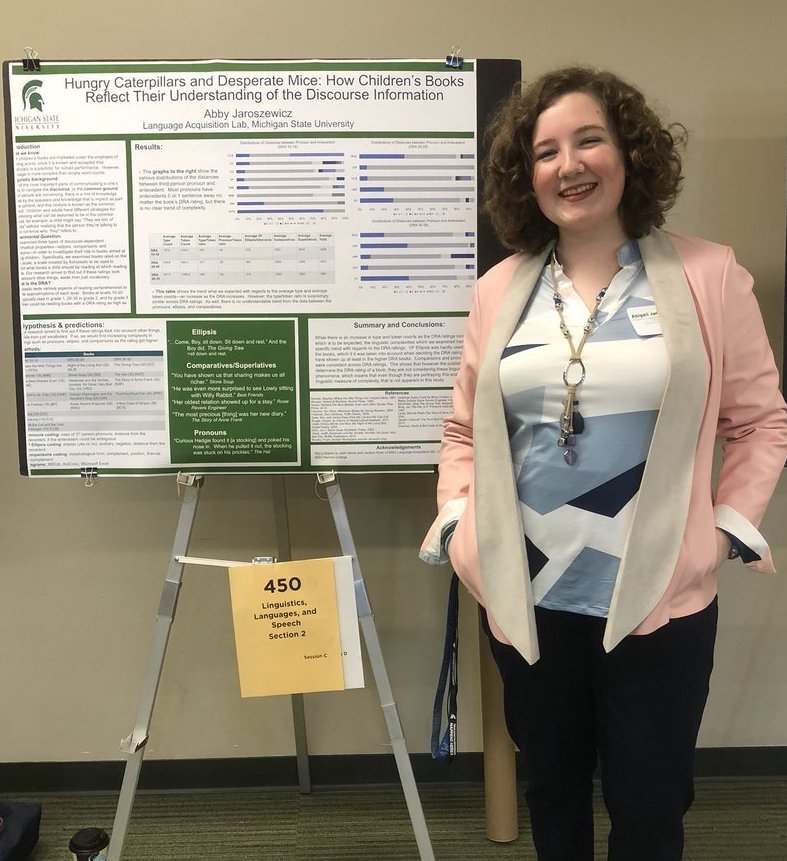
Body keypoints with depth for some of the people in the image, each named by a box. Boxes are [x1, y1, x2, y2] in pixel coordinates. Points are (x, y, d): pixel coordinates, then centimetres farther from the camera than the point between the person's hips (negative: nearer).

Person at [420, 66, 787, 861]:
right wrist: (456, 521, 0)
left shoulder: (707, 275, -3)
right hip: (524, 597, 3)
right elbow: (464, 426, 11)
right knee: (551, 782, 21)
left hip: (658, 600, -2)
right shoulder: (500, 289, 4)